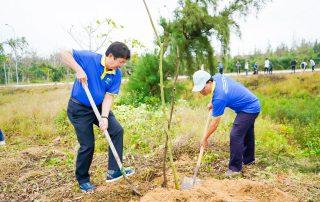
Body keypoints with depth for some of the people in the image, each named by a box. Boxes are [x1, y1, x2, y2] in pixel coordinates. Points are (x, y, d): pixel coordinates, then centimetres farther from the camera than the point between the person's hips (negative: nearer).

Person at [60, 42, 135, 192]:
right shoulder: (89, 58, -18)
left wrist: (104, 117, -24)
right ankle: (83, 180, 22)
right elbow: (64, 54, -17)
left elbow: (108, 96, -11)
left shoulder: (116, 74, -8)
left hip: (99, 107, 5)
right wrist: (78, 69, -31)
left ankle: (113, 171, 0)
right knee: (87, 146, -2)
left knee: (117, 130, -10)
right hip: (79, 109, -5)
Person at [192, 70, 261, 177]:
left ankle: (235, 168, -2)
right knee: (247, 134, 22)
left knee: (235, 136, -14)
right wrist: (213, 103, 6)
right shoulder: (217, 77, -10)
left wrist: (205, 139, -13)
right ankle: (249, 159, 40)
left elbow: (215, 123, -24)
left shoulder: (219, 97, -33)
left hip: (249, 109, -10)